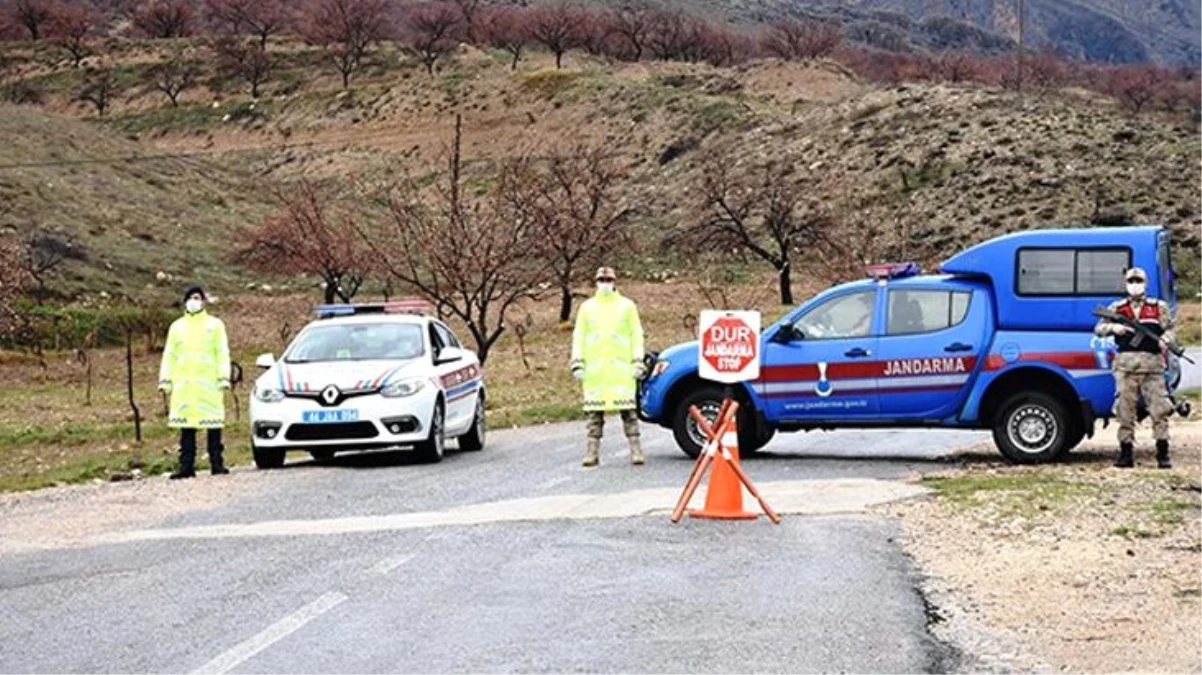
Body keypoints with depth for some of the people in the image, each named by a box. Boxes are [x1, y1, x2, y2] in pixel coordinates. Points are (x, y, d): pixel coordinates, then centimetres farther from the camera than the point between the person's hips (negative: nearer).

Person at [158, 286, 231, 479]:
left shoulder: (214, 324, 10)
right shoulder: (177, 326, 16)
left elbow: (222, 353, 5)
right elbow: (169, 355, 16)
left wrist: (224, 378, -6)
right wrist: (165, 380, 6)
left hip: (208, 383, -2)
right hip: (183, 383, 2)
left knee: (214, 426, -4)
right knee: (186, 427, 0)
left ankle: (216, 464, 0)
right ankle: (186, 466, 2)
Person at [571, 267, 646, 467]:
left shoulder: (627, 306, 9)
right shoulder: (587, 307, 12)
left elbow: (636, 335, 8)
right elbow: (578, 336, 12)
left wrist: (637, 362, -1)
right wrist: (577, 363, 2)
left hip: (622, 367, -2)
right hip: (594, 368, 2)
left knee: (628, 409, -5)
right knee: (594, 411, 2)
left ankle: (636, 449, -5)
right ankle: (592, 450, 5)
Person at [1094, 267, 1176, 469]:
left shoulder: (1159, 307, 12)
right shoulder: (1117, 308, 13)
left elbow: (1169, 329, 9)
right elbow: (1099, 329, 11)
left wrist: (1164, 340, -13)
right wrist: (1113, 327, -10)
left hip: (1152, 364, -1)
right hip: (1126, 363, 1)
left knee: (1159, 409, -6)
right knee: (1125, 409, 2)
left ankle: (1163, 454, -2)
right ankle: (1126, 454, 7)